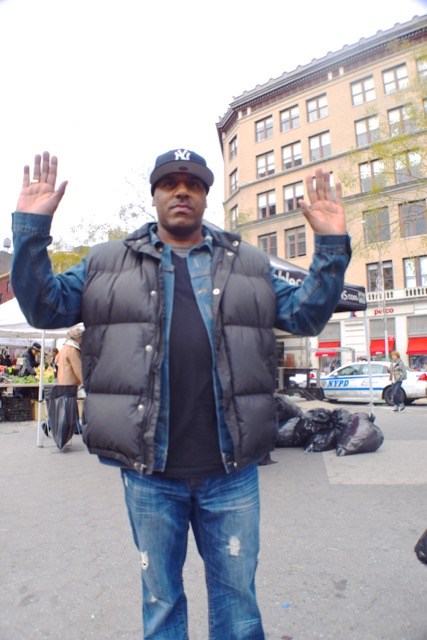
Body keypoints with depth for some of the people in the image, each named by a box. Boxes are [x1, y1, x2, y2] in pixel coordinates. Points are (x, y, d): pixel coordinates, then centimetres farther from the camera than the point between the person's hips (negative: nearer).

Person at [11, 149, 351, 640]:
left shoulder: (249, 264, 10)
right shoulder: (108, 262, 7)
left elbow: (306, 315, 9)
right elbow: (45, 305, 4)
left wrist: (330, 245, -1)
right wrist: (32, 227, -6)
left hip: (231, 470, 1)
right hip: (148, 470, 0)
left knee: (236, 596, 20)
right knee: (160, 601, 22)